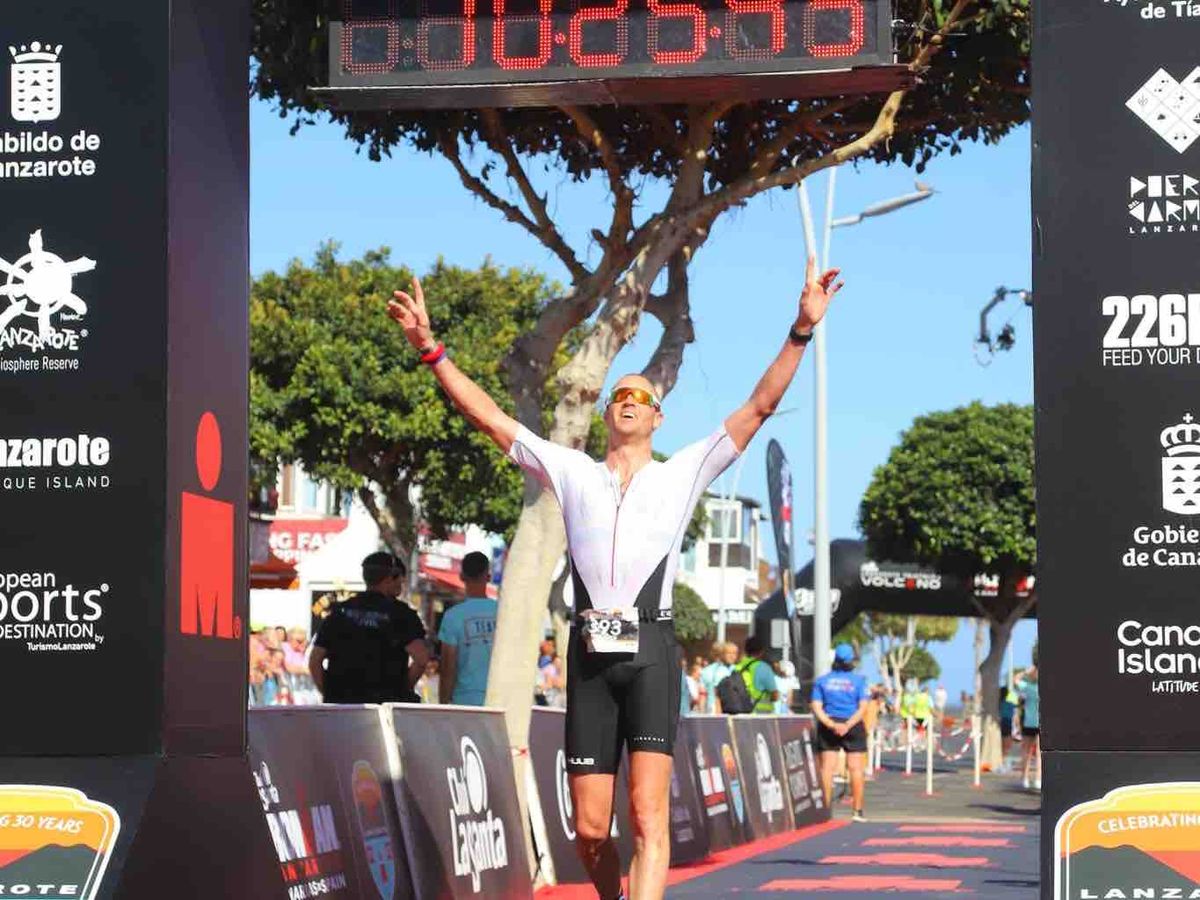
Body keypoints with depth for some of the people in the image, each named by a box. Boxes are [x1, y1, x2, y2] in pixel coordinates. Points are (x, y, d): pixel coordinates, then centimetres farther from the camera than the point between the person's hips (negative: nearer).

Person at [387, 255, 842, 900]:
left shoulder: (683, 474, 13)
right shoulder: (571, 472, 17)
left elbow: (759, 406, 7)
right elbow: (490, 418, 15)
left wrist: (801, 332, -3)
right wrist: (430, 350, 8)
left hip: (649, 650, -2)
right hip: (589, 653, 2)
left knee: (648, 817, -15)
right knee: (590, 830, 1)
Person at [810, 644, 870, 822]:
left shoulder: (822, 680, 5)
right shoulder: (859, 680, 1)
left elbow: (816, 707, -4)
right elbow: (863, 707, -9)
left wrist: (831, 724, -12)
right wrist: (848, 725, -15)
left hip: (828, 727, 1)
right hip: (853, 727, -1)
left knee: (827, 768, 3)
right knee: (856, 768, 4)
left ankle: (826, 807, -2)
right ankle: (857, 810, 2)